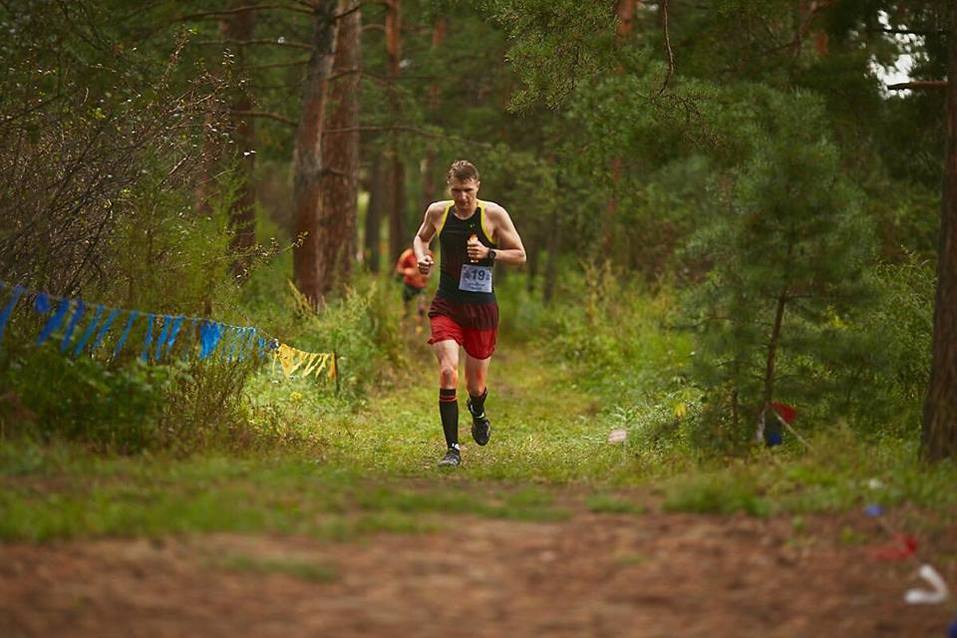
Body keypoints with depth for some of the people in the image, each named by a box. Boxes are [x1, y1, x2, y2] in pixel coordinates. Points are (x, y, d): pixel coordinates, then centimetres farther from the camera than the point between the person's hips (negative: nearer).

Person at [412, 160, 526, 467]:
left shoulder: (494, 214, -5)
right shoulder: (437, 212, 1)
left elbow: (520, 255, 0)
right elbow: (421, 238, 22)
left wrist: (489, 253, -17)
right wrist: (421, 257, 0)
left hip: (482, 307, 0)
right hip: (446, 305, 0)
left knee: (476, 386, 9)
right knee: (447, 372, -20)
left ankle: (477, 412, 49)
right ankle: (452, 449, -13)